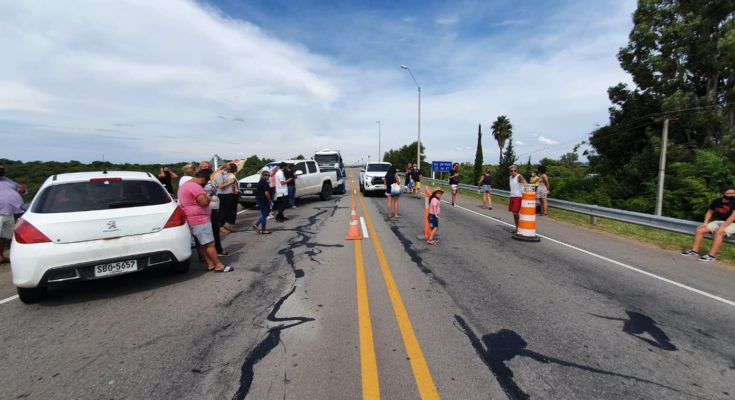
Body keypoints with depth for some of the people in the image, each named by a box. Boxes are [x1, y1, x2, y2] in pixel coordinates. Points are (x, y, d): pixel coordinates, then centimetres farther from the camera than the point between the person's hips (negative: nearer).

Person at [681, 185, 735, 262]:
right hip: (717, 221, 7)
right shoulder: (717, 201, 2)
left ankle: (711, 255, -33)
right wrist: (705, 223, 2)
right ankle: (694, 250, -4)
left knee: (718, 233, -32)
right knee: (699, 229, -7)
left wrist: (722, 227, -28)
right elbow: (709, 212, 15)